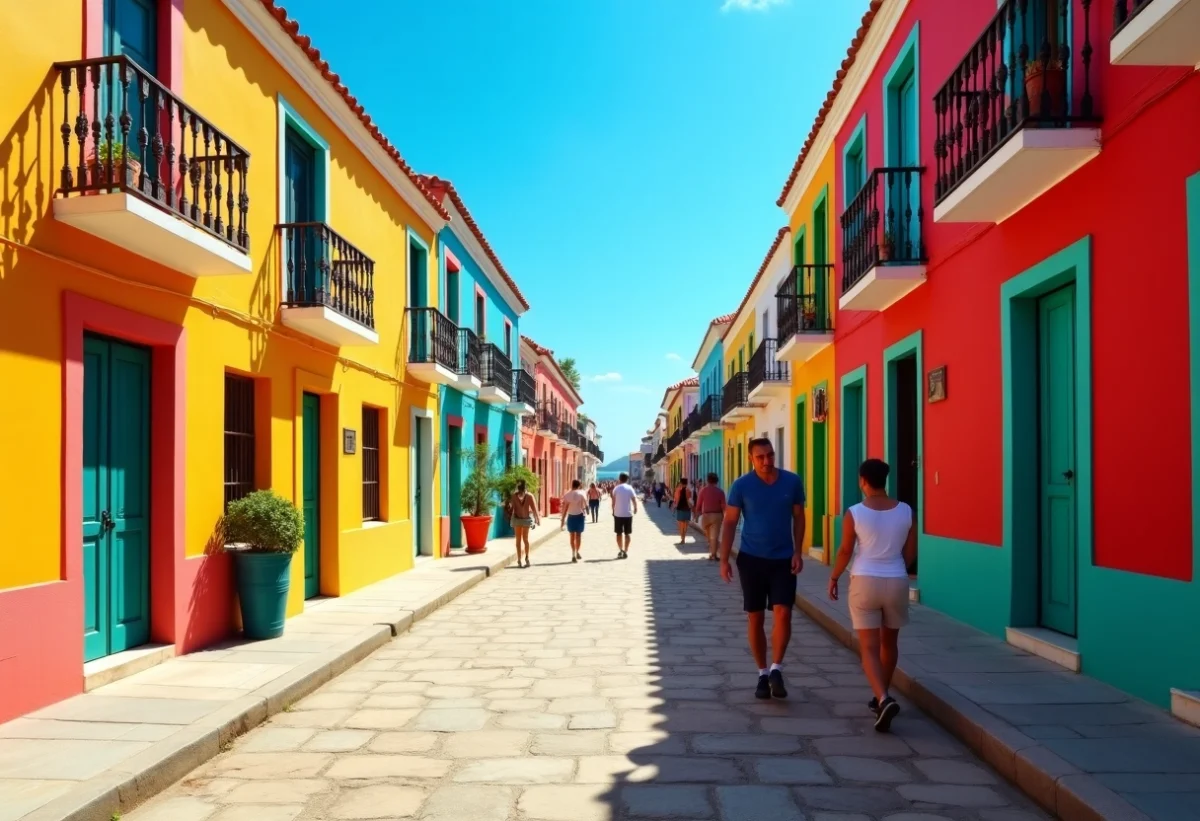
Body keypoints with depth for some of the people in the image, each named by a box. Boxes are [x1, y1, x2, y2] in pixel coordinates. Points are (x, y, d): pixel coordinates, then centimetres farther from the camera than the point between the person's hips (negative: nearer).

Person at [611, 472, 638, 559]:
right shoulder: (630, 488, -2)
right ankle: (625, 552, 4)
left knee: (619, 533, 10)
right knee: (627, 534, 8)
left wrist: (613, 510, 9)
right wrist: (635, 508, 13)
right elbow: (634, 500, -4)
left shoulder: (616, 488, -2)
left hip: (618, 514, 0)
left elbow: (613, 501, -3)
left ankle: (621, 550, -1)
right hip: (628, 514, 0)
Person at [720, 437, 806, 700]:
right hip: (751, 559, 0)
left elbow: (798, 517, 6)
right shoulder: (741, 485, -8)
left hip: (783, 559, 1)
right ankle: (762, 674, 19)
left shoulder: (792, 481, -4)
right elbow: (730, 522, -4)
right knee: (755, 618, 6)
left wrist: (798, 552, -2)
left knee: (783, 613, -12)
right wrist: (724, 560, -8)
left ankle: (776, 670, 3)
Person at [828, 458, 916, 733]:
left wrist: (834, 577, 9)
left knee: (869, 648, 1)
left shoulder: (854, 513, -11)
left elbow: (845, 551, -6)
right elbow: (910, 552, 5)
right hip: (896, 582, 3)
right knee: (889, 642, 21)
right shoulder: (906, 511, -2)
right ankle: (881, 697, 34)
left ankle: (884, 700, -20)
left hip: (864, 582, -3)